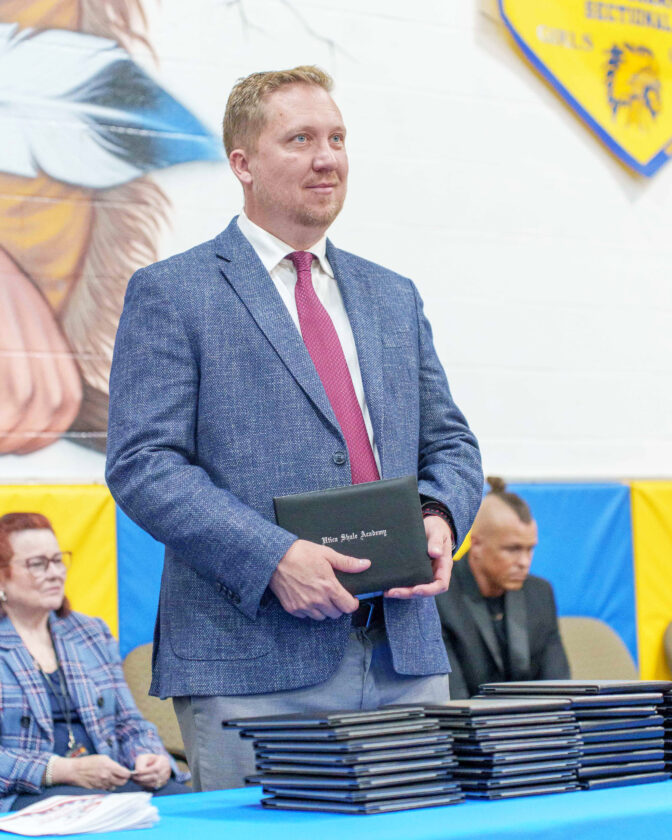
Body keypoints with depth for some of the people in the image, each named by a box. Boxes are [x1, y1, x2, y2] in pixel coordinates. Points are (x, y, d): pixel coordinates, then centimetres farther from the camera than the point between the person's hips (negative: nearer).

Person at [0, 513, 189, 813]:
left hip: (111, 779, 7)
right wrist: (64, 771, -20)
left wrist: (152, 759, -1)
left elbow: (129, 723, 22)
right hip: (25, 795, -7)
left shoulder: (92, 633, 22)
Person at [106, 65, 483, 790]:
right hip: (255, 665, -5)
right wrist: (271, 558, -19)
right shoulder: (169, 294, 1)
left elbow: (450, 444, 20)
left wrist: (440, 518, -4)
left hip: (406, 655, 5)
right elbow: (142, 464, -8)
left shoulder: (393, 297, 19)